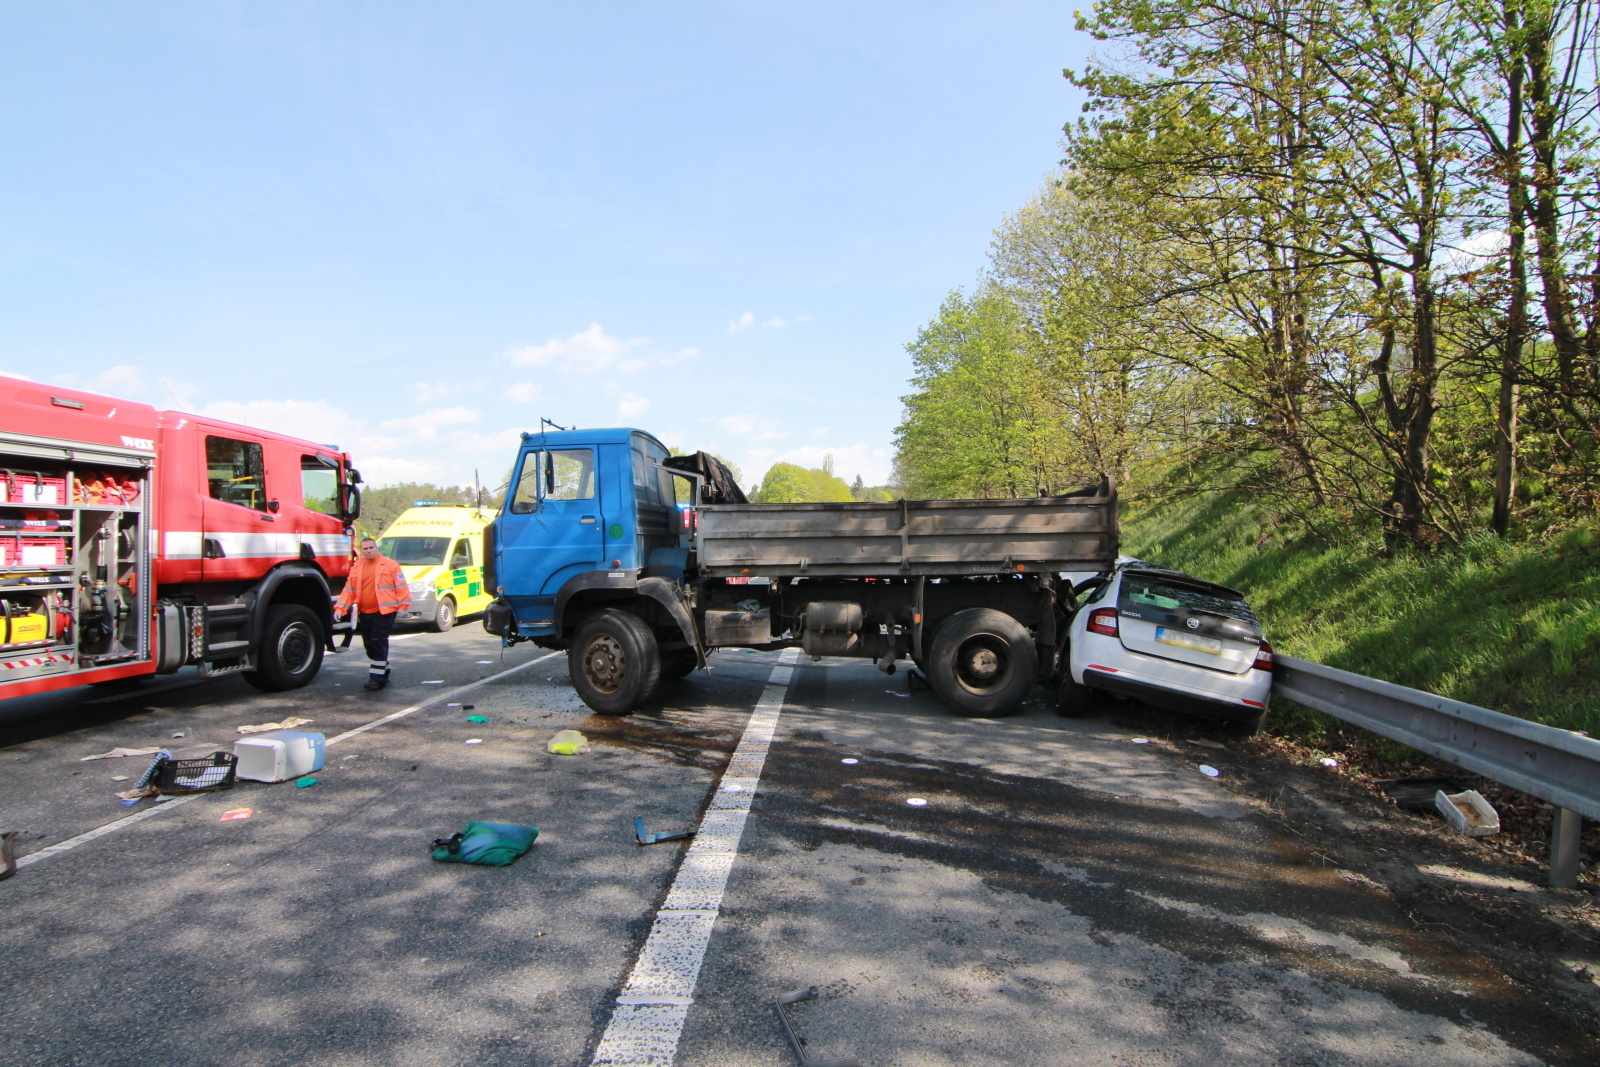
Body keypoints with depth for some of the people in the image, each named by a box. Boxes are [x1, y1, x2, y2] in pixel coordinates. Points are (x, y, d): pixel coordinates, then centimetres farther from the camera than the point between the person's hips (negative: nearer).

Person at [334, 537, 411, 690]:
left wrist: (403, 604, -11)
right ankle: (383, 671, 26)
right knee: (369, 644, 11)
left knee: (379, 643, -10)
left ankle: (377, 677, -7)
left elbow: (401, 585, -4)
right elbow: (349, 589, 13)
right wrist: (340, 608, 4)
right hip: (364, 613, 6)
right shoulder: (357, 568, 13)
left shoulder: (389, 565, -3)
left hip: (384, 611, -6)